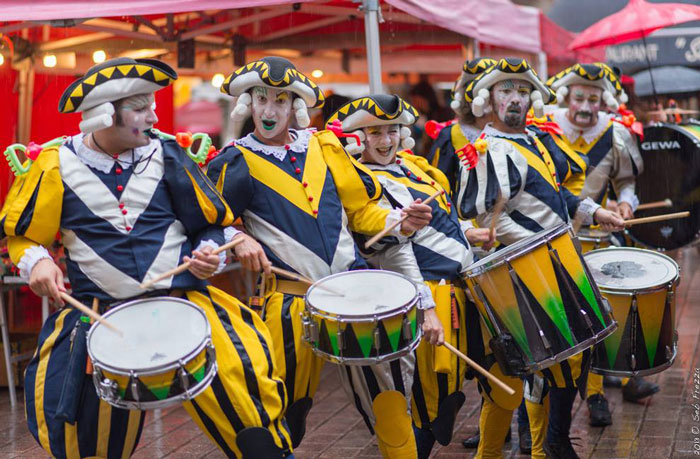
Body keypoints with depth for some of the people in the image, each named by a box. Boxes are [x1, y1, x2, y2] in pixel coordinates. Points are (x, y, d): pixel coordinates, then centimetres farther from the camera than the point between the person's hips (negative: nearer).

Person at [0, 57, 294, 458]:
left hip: (186, 298, 0)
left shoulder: (166, 155, 4)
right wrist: (36, 261, -6)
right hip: (98, 312, 0)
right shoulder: (58, 166, 2)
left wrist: (210, 254, -6)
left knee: (244, 375, -20)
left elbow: (214, 222, 13)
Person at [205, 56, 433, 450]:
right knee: (288, 405, 0)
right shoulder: (236, 163, 0)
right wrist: (237, 240, -17)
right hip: (291, 297, -3)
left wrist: (399, 221, -4)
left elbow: (360, 207, 14)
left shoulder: (322, 145, 10)